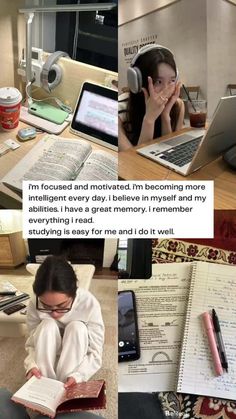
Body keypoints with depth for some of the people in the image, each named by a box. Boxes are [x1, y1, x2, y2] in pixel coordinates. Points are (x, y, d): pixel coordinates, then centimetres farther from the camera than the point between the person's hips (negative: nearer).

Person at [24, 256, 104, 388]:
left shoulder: (89, 304, -27)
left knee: (77, 327, -30)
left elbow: (95, 354, -23)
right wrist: (32, 365, -34)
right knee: (47, 325, -28)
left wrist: (77, 376, -41)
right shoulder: (35, 304, -22)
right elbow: (32, 344, -13)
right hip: (47, 358, 1)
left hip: (77, 357, -1)